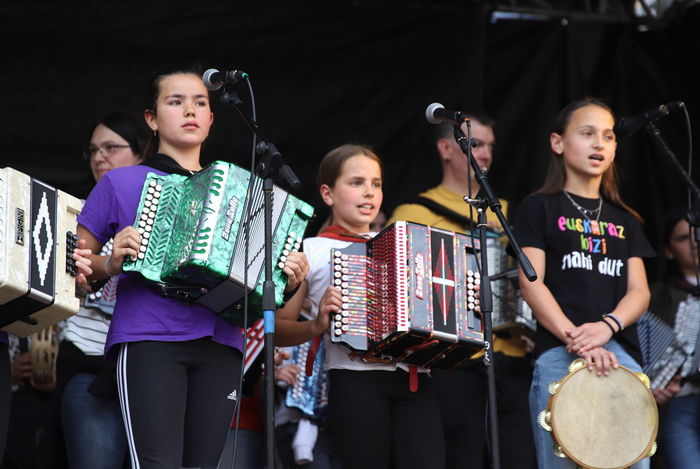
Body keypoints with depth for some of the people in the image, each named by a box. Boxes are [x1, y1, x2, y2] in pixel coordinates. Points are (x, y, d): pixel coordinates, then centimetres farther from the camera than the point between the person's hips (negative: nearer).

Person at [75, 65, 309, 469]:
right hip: (149, 340, -4)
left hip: (219, 345, 4)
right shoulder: (122, 183, 12)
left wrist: (286, 282, 4)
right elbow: (71, 263, 13)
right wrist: (109, 265, -8)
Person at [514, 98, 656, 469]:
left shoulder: (625, 219, 21)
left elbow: (639, 291, 11)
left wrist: (607, 327, -12)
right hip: (559, 355, -4)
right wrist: (575, 339, -17)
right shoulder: (540, 208, 9)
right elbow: (531, 282, -3)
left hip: (622, 354, 4)